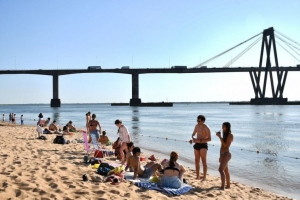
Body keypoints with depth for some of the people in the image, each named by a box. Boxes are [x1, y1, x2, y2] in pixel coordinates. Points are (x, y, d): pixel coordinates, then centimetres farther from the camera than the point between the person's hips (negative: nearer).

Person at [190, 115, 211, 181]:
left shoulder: (206, 128, -13)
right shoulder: (197, 126, 8)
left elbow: (209, 139, -16)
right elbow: (193, 134, 23)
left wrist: (200, 140, -24)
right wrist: (192, 138, 1)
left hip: (203, 145, -7)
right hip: (197, 145, 7)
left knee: (203, 161, -10)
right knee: (197, 160, 8)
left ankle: (204, 177, -7)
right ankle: (197, 176, 16)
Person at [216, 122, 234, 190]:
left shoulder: (230, 135, -11)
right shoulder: (225, 135, 15)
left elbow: (225, 145, -19)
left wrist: (219, 137, -19)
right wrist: (220, 156, 19)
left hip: (226, 154, -9)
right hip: (222, 154, 9)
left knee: (221, 169, -19)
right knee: (226, 171, 15)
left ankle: (222, 186, -22)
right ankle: (228, 185, 25)